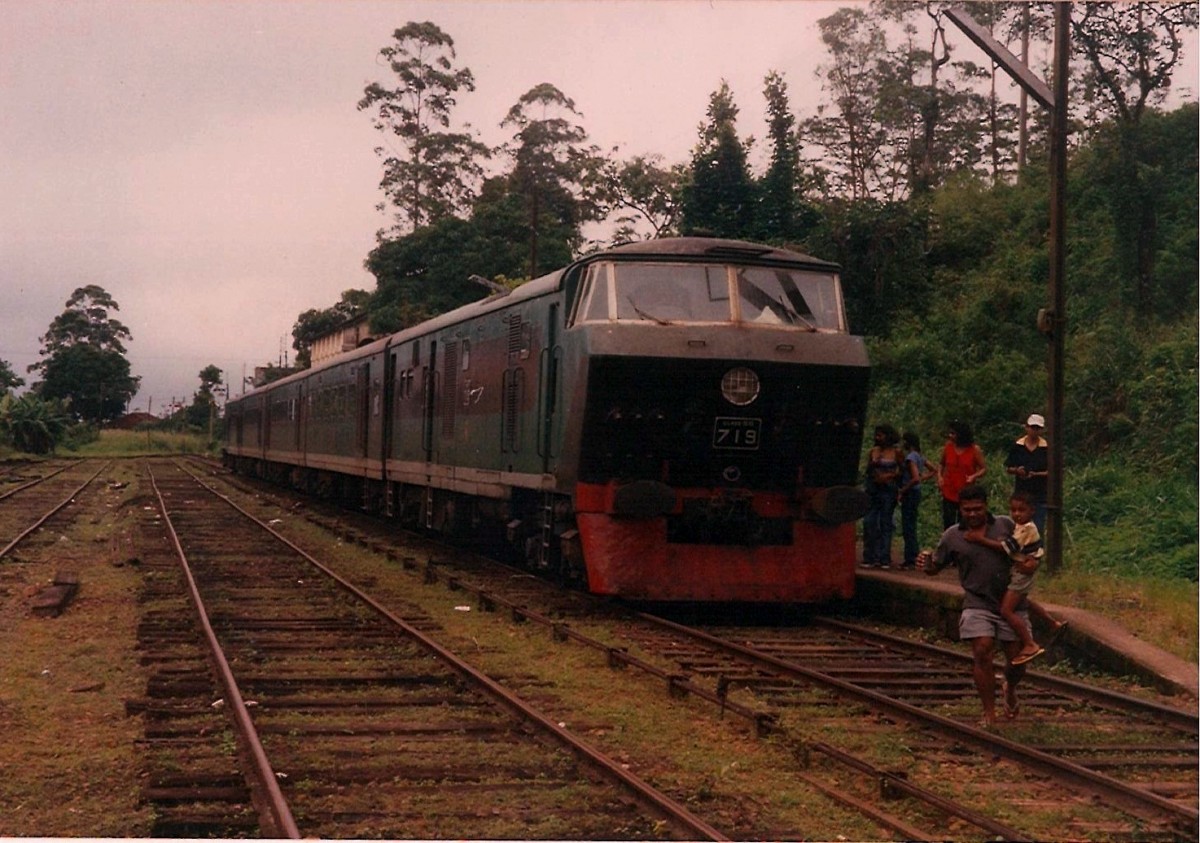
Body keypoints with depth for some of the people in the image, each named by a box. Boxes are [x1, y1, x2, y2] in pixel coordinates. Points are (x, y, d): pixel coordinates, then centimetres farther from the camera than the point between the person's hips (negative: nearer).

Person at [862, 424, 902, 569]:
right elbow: (868, 470, 12)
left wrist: (889, 476, -13)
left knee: (886, 523, 0)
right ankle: (869, 558, 3)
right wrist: (872, 464, -8)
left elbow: (902, 471, -2)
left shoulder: (896, 452, 0)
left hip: (888, 489, -3)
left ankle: (884, 558, 5)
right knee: (869, 522, -2)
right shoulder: (874, 451, 9)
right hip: (872, 489, 3)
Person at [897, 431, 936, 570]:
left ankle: (911, 559, -3)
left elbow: (915, 478, -25)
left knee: (908, 528, -5)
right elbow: (933, 472, 17)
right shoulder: (920, 456, 11)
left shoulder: (910, 457, -16)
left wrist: (902, 491, -17)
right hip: (916, 492, 9)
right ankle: (912, 558, 18)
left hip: (910, 493, -9)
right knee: (910, 527, 15)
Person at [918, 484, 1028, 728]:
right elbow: (936, 567, 9)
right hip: (978, 604, -1)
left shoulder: (1005, 525, 4)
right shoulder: (952, 537, 2)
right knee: (982, 653, -16)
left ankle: (1009, 689, 40)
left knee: (1017, 657, 5)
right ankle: (989, 713, -6)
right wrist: (925, 563, -14)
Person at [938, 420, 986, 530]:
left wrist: (974, 476, -20)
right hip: (949, 494, 2)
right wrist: (939, 476, -1)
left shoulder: (974, 450, -7)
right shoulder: (948, 447, 1)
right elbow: (941, 463, 16)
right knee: (948, 525, 4)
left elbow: (984, 468, -1)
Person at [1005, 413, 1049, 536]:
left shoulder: (1046, 448, -4)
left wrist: (1036, 474, -19)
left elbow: (1051, 471, -4)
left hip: (1039, 494, -2)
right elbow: (1007, 468, 7)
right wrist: (1016, 470, -14)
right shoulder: (1017, 446, 2)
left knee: (1038, 529, -2)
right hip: (1021, 492, 2)